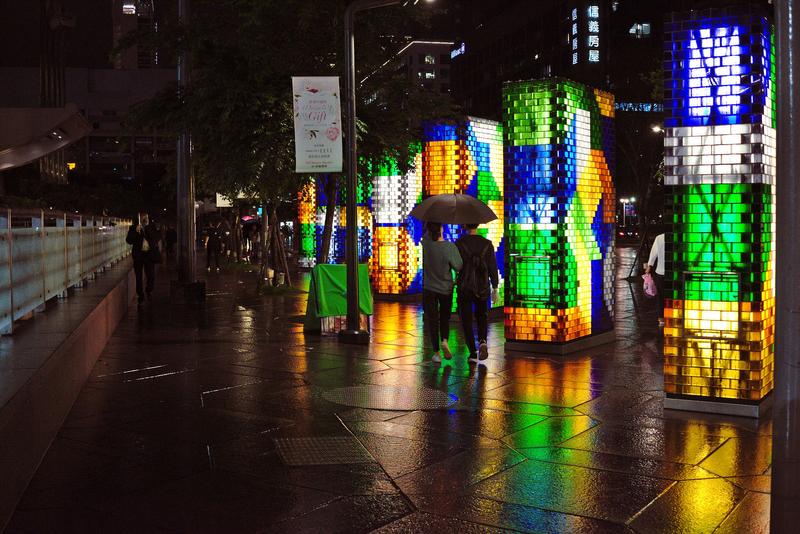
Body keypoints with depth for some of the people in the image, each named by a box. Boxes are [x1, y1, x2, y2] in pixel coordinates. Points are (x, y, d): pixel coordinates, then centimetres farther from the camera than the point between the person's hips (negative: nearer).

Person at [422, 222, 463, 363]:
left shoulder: (426, 242, -14)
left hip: (429, 289, 1)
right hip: (446, 288, -1)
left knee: (432, 320, 8)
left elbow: (426, 229, 7)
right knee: (445, 317, 21)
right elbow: (458, 267, -13)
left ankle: (436, 352, 6)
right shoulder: (450, 247, -20)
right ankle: (444, 340, -2)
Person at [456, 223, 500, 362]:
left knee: (466, 319, 10)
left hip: (464, 288, -2)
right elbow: (493, 267, -3)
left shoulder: (459, 243, -10)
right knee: (481, 315, 22)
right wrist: (495, 288, 5)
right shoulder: (487, 244, -4)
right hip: (482, 287, 2)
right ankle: (482, 341, -3)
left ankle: (473, 353, 7)